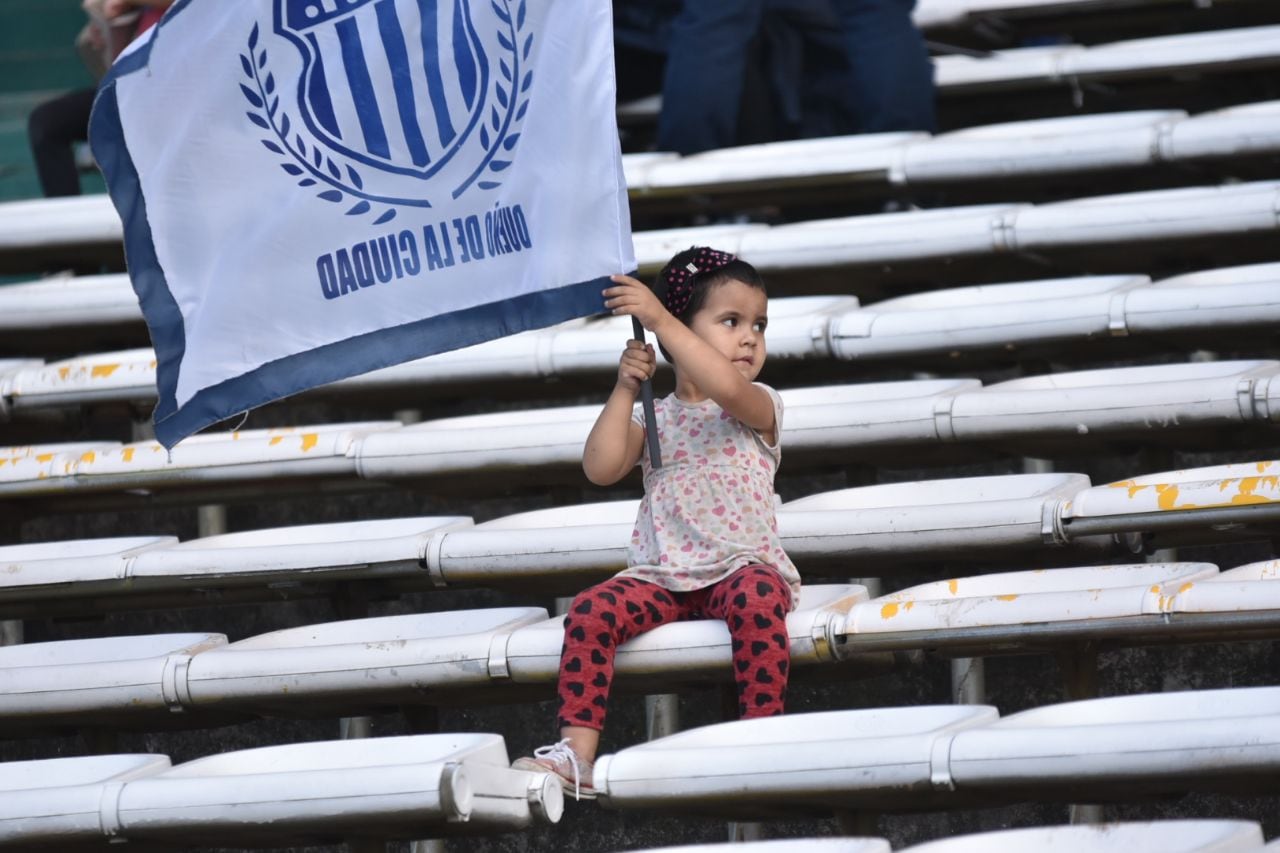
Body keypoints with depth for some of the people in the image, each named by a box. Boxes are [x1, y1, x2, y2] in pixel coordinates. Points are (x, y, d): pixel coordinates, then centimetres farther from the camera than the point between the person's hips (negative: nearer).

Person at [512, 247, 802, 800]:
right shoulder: (654, 417, 15)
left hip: (741, 566, -3)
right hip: (661, 576, 3)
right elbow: (601, 469, 1)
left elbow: (724, 385, -20)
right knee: (591, 610, -22)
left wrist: (659, 319, -22)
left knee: (757, 599, -37)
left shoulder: (759, 408, 4)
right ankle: (576, 751, -24)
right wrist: (624, 390, -3)